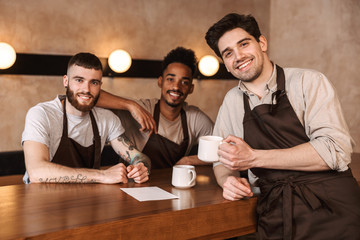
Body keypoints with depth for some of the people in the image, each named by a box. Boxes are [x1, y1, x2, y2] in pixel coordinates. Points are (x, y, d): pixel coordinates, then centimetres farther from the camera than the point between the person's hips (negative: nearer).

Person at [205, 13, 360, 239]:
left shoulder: (308, 82, 1)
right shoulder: (232, 101, 16)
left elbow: (335, 150, -11)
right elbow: (222, 160, 23)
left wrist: (254, 158, -13)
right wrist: (228, 179, -2)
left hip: (331, 211, -4)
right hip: (274, 219, 5)